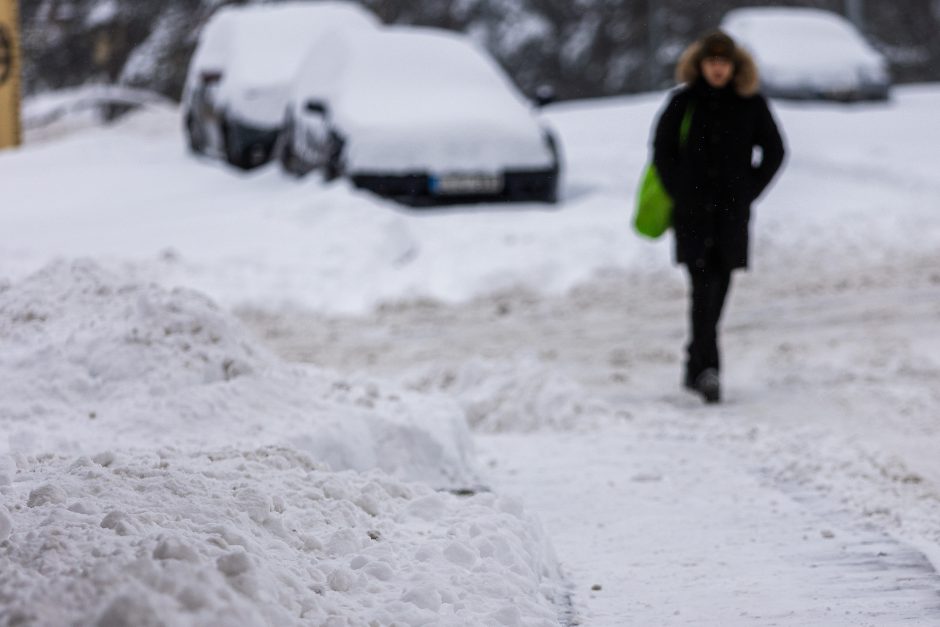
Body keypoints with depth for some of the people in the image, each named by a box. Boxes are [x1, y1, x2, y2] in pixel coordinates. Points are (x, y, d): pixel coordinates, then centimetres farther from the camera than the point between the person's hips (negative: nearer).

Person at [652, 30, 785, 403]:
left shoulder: (750, 104, 2)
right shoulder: (683, 103, 1)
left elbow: (774, 151, 10)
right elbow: (662, 149, 10)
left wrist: (748, 192, 2)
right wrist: (678, 193, 2)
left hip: (732, 212, 2)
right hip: (692, 211, -2)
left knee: (718, 289, 7)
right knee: (703, 287, -13)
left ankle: (696, 365, 22)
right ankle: (707, 369, -19)